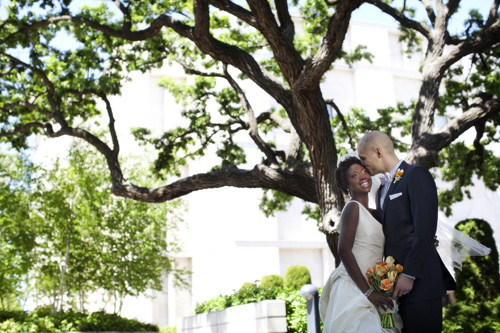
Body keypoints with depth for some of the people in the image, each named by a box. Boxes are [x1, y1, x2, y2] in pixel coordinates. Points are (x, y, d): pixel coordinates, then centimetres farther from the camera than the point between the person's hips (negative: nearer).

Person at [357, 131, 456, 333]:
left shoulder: (416, 175, -5)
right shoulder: (382, 189, 21)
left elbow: (425, 229, -15)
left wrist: (409, 274, -19)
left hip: (418, 281, -7)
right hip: (395, 282, 7)